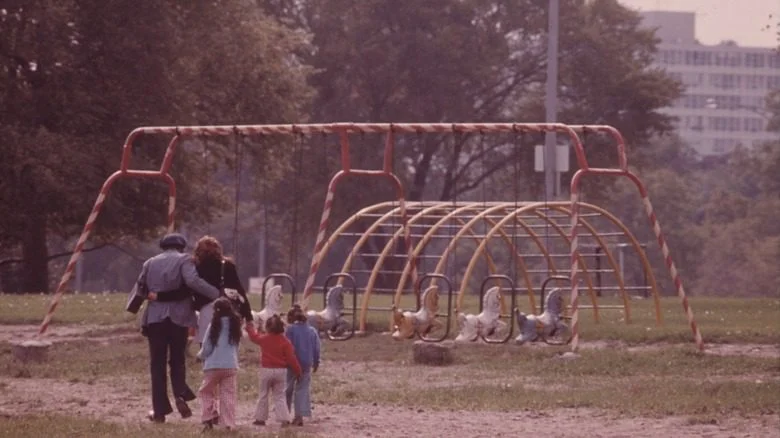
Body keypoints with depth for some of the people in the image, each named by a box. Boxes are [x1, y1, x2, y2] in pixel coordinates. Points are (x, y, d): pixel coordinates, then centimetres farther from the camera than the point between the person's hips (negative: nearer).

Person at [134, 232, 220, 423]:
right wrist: (216, 294, -17)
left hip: (155, 318, 2)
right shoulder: (183, 260, -2)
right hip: (179, 317, -2)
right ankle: (180, 395, -14)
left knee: (157, 364, 6)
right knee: (177, 360, 13)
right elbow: (193, 281, -18)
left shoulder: (150, 263, 11)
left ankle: (160, 410, 2)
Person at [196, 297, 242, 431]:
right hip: (231, 366, 3)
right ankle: (229, 423, 1)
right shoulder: (235, 325, 4)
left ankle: (209, 417, -2)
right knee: (228, 395, 6)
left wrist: (201, 355, 15)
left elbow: (207, 347, -5)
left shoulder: (214, 325, -9)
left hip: (213, 366, -3)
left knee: (206, 392, 11)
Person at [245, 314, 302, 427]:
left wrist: (250, 328, 39)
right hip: (280, 371, 1)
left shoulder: (264, 339, -3)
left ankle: (260, 418, 17)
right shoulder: (285, 342, -7)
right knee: (279, 396, 7)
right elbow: (291, 358, -10)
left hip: (266, 370, -1)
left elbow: (254, 337, 19)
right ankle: (284, 418, -6)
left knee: (263, 395, 13)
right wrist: (297, 370, -1)